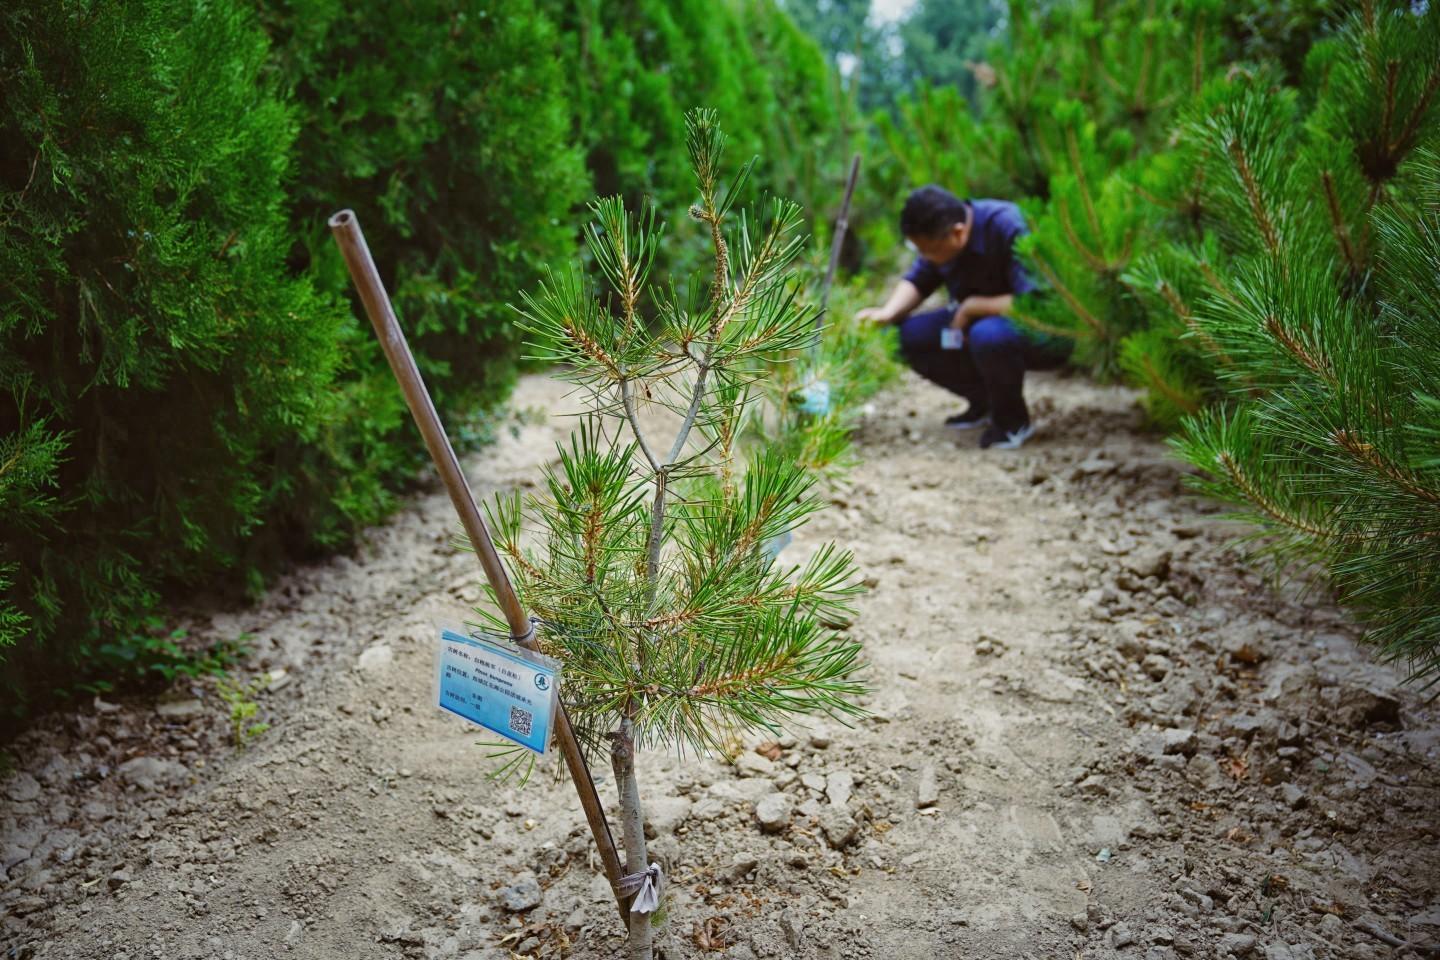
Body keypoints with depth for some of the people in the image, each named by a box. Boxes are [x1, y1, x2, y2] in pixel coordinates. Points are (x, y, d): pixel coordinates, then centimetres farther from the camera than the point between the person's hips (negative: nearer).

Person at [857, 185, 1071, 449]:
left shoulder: (1008, 228, -28)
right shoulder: (939, 236, -7)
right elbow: (917, 281, 5)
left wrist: (971, 307, -25)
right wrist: (888, 312, -15)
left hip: (1045, 333, -7)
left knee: (989, 334, -39)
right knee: (910, 335, -10)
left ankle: (1013, 418, -9)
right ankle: (985, 403, 9)